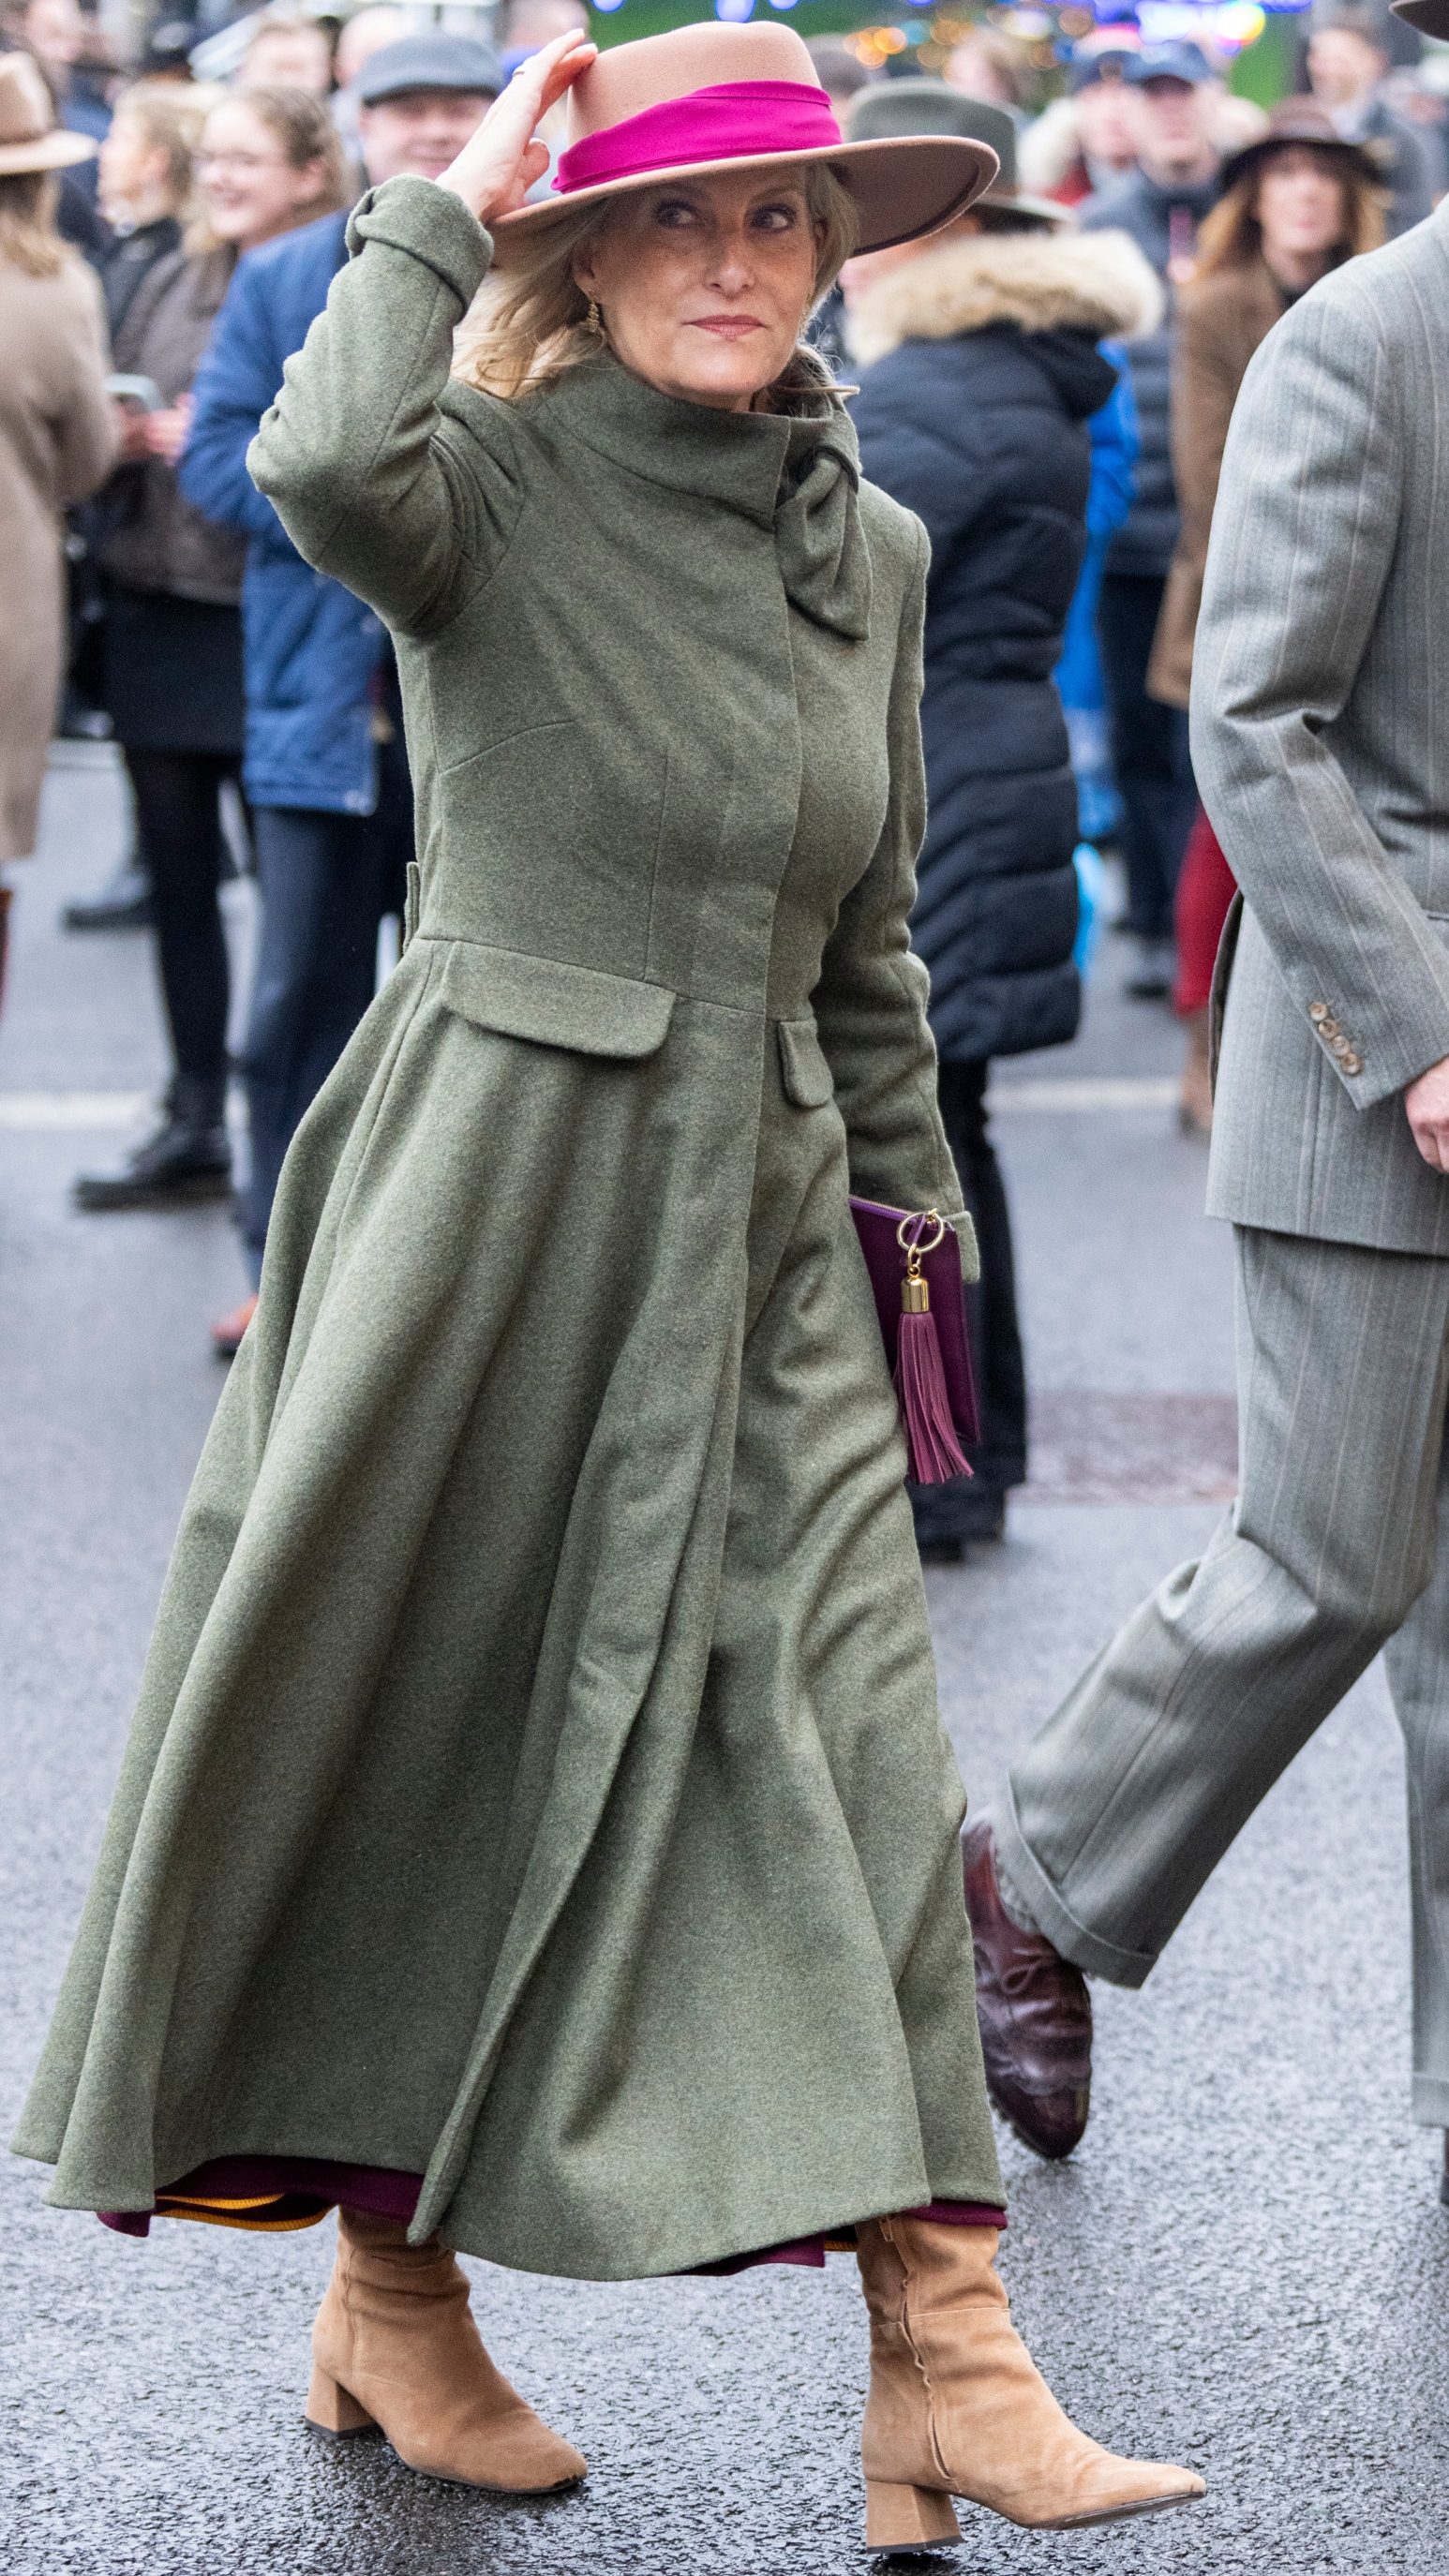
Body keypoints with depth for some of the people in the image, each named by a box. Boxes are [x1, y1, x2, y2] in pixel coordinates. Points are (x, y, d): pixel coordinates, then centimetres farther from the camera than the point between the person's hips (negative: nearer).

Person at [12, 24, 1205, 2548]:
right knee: (427, 1734, 6)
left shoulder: (871, 550, 10)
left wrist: (903, 1217, 20)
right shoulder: (500, 490, -7)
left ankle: (944, 2364, -7)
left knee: (857, 1732, -5)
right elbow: (326, 462, -32)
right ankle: (391, 2292, 24)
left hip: (758, 1211, 5)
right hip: (495, 1177, -4)